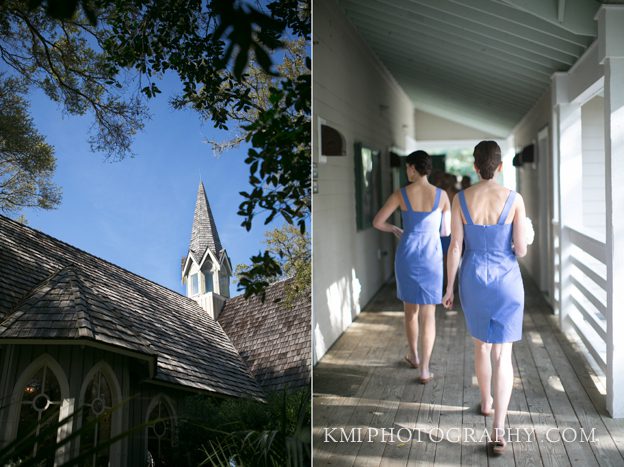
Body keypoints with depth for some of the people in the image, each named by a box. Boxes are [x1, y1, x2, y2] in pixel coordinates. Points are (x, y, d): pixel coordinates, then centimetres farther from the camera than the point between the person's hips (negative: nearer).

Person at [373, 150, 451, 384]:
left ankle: (414, 355, 37)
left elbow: (377, 222, -4)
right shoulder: (442, 195, -4)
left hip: (406, 255, 1)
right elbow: (446, 230, 6)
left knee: (410, 308, 20)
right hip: (431, 257, 0)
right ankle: (424, 370, 3)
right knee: (428, 314, 5)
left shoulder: (401, 194, -7)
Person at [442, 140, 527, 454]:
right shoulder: (514, 199, -12)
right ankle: (498, 430, -5)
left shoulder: (461, 199, -8)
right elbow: (521, 250, -9)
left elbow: (455, 248, -8)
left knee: (481, 343, 25)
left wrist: (449, 288, 2)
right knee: (502, 354, 2)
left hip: (473, 280, 2)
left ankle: (486, 402, 44)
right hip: (506, 281, -2)